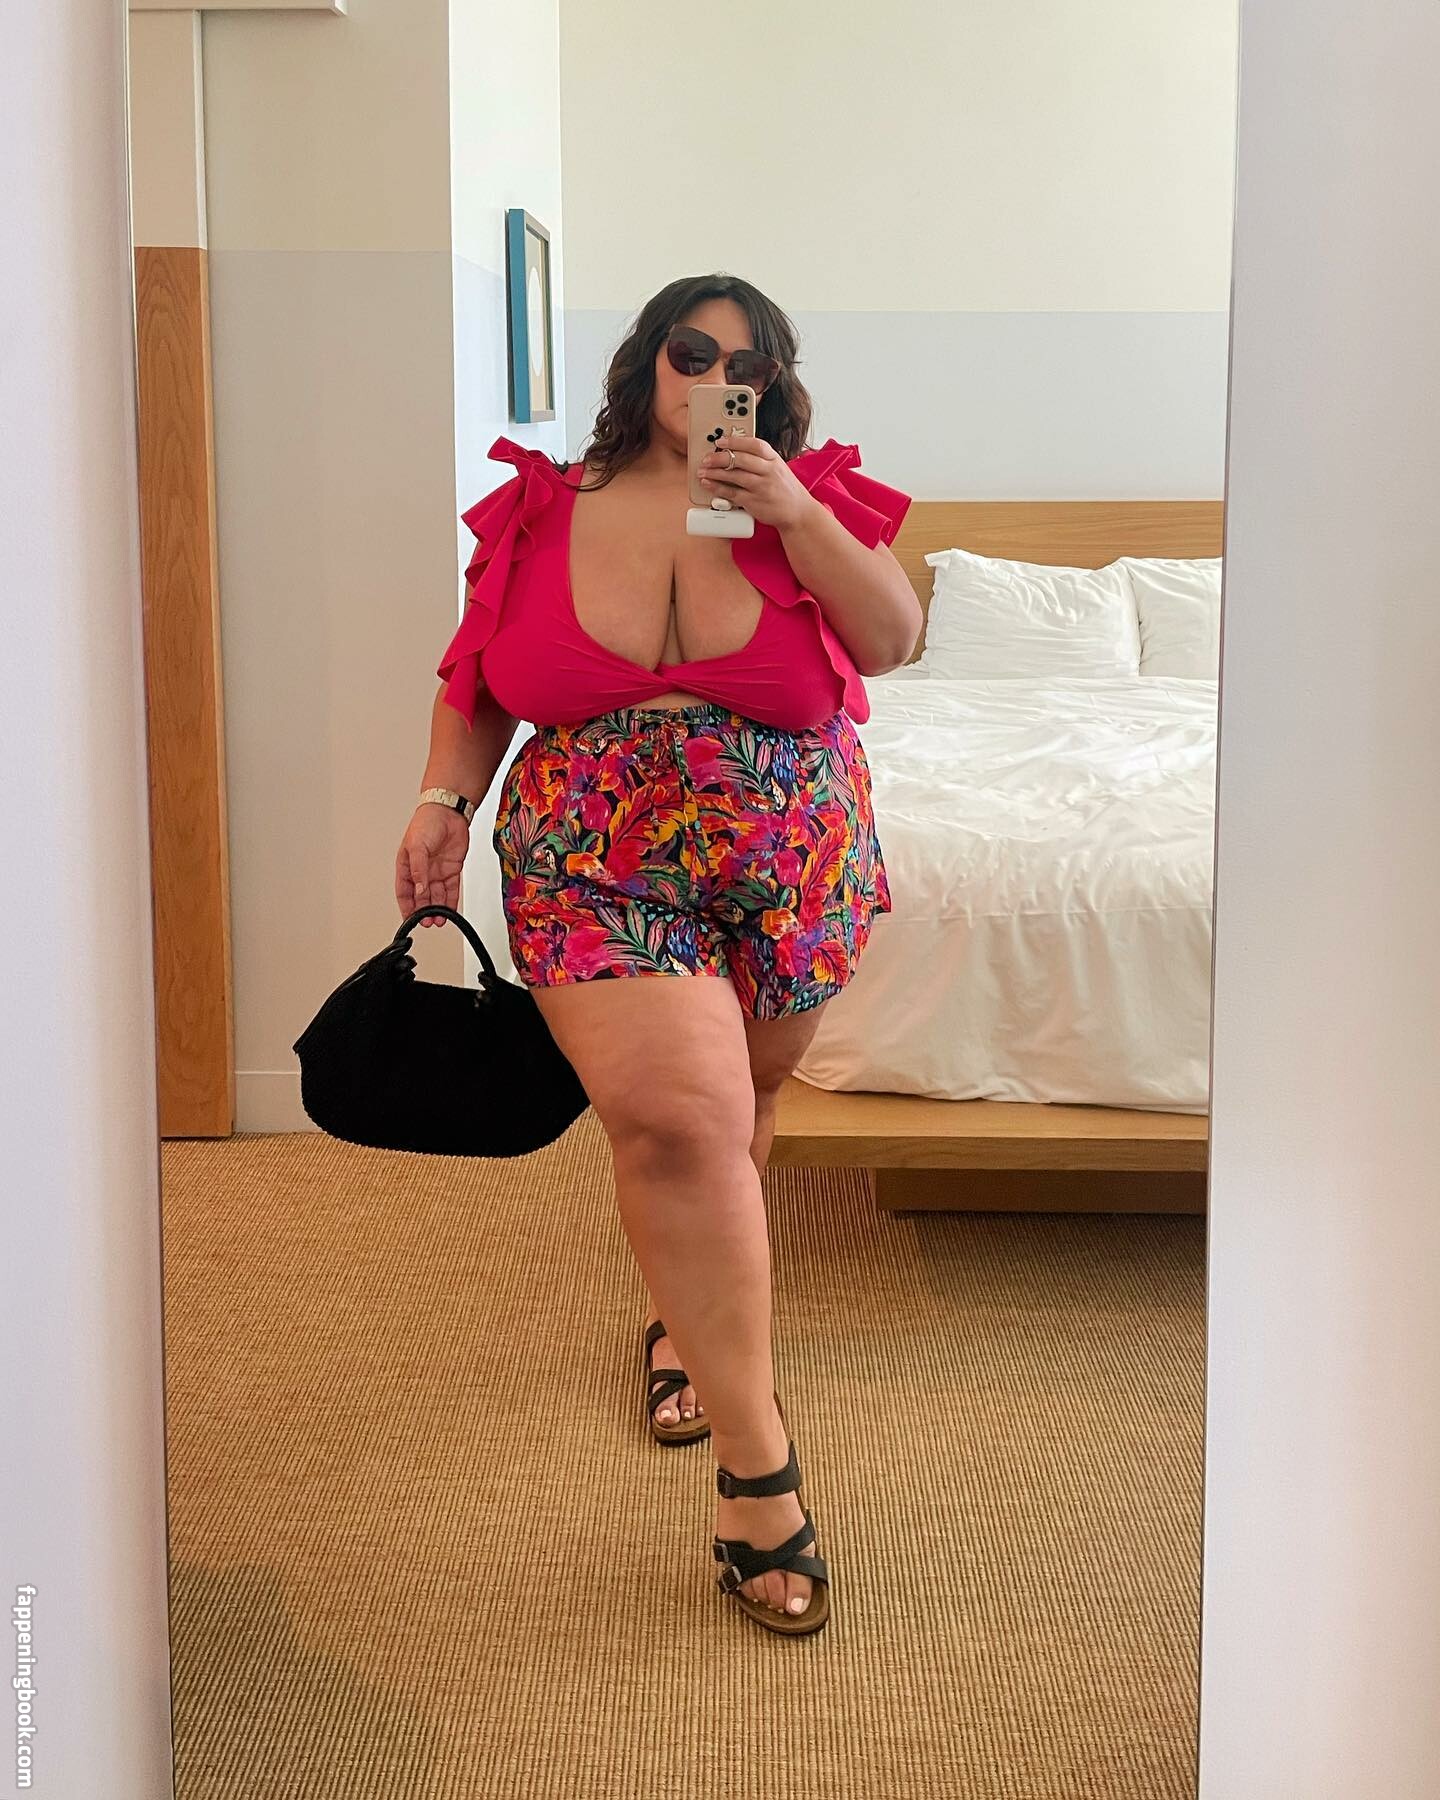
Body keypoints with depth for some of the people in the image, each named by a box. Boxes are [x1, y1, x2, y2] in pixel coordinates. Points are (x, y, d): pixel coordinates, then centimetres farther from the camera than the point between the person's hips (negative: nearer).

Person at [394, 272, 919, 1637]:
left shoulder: (807, 500, 4)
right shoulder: (542, 512, 3)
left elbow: (890, 638, -6)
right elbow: (477, 685, 11)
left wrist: (798, 519, -16)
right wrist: (444, 800, -3)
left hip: (792, 870, 2)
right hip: (596, 870, -2)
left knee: (729, 1113, 14)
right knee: (677, 1114, -20)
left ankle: (691, 1318, 44)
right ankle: (756, 1464, -13)